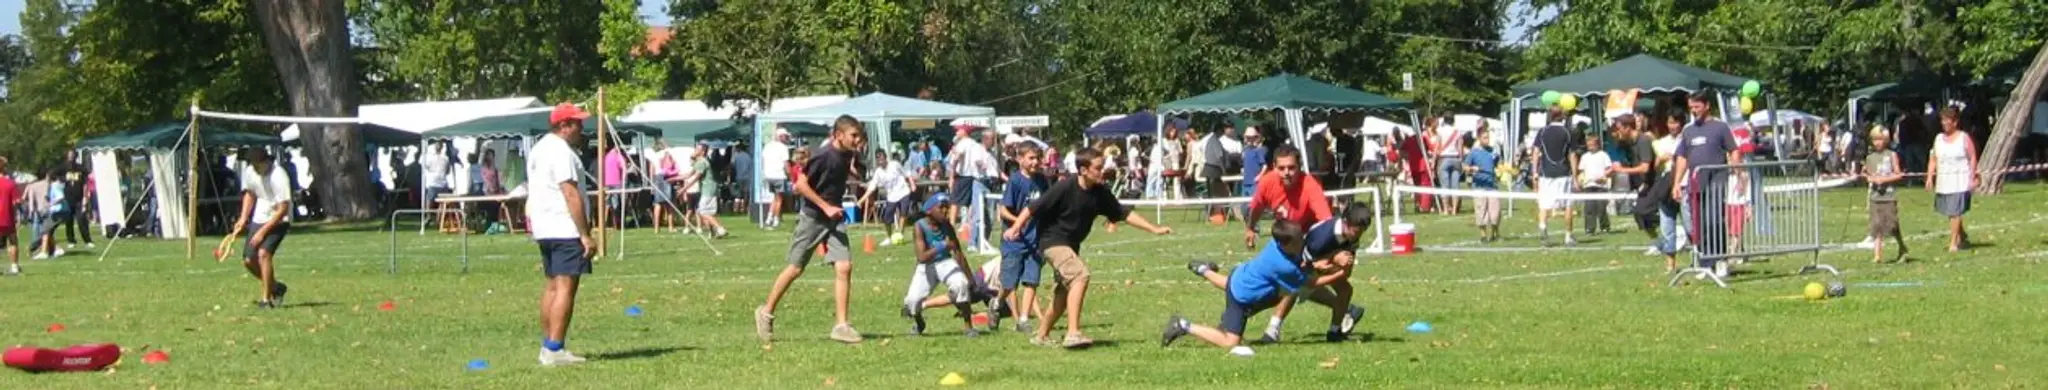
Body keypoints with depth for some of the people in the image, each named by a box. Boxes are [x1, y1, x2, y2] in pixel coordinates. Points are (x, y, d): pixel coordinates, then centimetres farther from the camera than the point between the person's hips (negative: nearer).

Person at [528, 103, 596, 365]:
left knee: (553, 285, 14)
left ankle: (547, 346, 17)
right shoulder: (561, 150, -14)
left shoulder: (539, 148, 18)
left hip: (543, 230, 10)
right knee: (565, 287, -11)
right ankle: (554, 350, -15)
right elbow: (571, 194, -20)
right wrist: (585, 234, -21)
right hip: (566, 228, -10)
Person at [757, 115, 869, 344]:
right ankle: (766, 312, 23)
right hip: (812, 217, -6)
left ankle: (840, 325, -6)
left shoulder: (847, 155, 1)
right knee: (795, 268, 5)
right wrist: (826, 207, -21)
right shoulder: (823, 155, -20)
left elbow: (855, 175, 22)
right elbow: (801, 185, -19)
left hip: (835, 218, 6)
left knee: (844, 267, -8)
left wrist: (859, 154, 3)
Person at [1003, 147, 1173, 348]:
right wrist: (1015, 228, -20)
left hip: (1072, 244, 8)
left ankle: (1041, 335, 34)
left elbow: (1124, 214, 3)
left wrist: (1154, 229, 0)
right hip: (1053, 240, -8)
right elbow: (1034, 208, -17)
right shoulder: (1065, 188, -23)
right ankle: (1073, 333, -31)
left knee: (1065, 291, 16)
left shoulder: (1100, 192, -5)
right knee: (1080, 275, -26)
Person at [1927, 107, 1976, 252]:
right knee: (1950, 212, 11)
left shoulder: (1964, 138, -3)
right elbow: (1933, 159, 12)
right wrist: (1930, 177, 1)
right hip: (1943, 181, 5)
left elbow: (1973, 158, -4)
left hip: (1960, 181, -5)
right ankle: (1963, 236, 31)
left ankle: (1953, 242, -9)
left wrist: (1972, 177, -10)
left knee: (1955, 212, -10)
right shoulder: (1939, 138, 12)